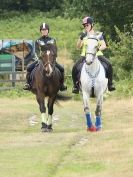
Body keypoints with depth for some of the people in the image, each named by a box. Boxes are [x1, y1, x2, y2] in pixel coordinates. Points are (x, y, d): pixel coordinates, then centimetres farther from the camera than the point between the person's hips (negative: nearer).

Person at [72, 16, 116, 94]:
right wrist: (80, 38, -14)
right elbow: (78, 46, 3)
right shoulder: (84, 35, 10)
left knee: (108, 65, -23)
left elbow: (104, 46, 2)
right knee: (75, 68, -21)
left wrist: (99, 48, -20)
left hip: (97, 55, -1)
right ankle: (76, 85, -5)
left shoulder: (98, 34, 7)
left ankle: (110, 83, -9)